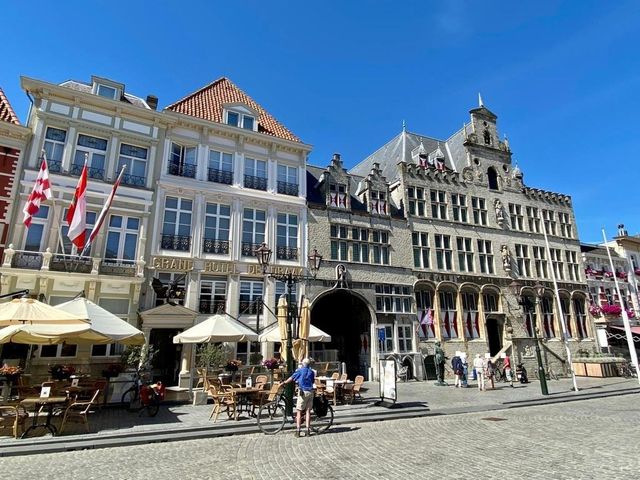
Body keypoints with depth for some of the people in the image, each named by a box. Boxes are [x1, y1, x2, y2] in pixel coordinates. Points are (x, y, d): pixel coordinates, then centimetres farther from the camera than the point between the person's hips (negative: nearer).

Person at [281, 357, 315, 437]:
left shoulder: (300, 370, -1)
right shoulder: (311, 372, 11)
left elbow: (292, 378, -2)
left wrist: (284, 383, 9)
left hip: (303, 392, -4)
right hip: (310, 392, 4)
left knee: (299, 411, 3)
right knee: (308, 411, 9)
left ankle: (298, 431, 0)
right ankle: (308, 431, 9)